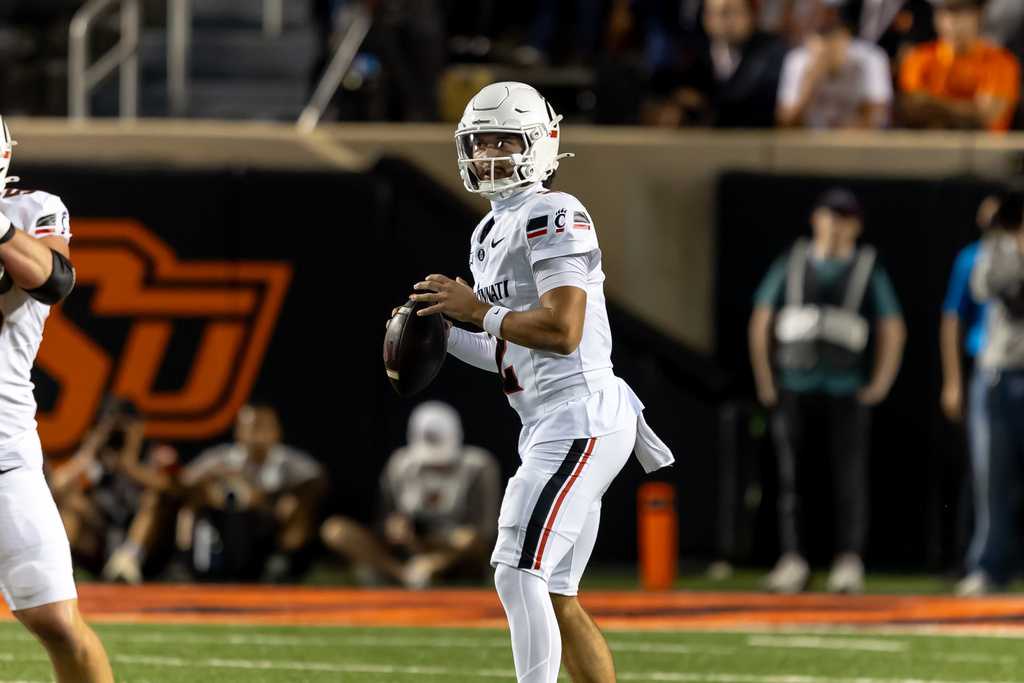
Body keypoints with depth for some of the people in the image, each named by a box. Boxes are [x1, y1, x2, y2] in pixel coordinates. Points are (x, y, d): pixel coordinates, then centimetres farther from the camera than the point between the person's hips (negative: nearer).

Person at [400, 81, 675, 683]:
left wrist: (476, 310, -13)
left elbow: (561, 331, -22)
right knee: (557, 600, 11)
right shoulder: (492, 233, 18)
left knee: (520, 574, -17)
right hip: (550, 425, 10)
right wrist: (444, 335, 9)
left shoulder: (553, 217, -11)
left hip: (580, 416, -10)